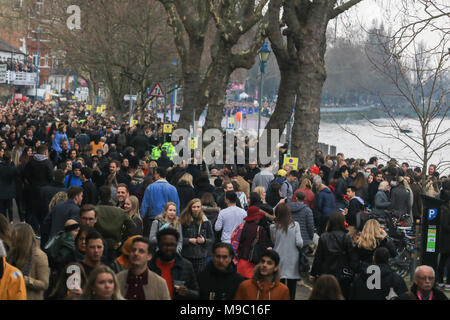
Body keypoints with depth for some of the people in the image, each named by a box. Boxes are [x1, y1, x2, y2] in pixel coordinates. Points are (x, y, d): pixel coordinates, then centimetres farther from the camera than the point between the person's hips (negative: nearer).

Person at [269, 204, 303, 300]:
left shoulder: (273, 227, -6)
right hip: (292, 260, 0)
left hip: (279, 260, 1)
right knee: (291, 288, 7)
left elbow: (273, 242, 5)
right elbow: (299, 243, -11)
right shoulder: (295, 225, -8)